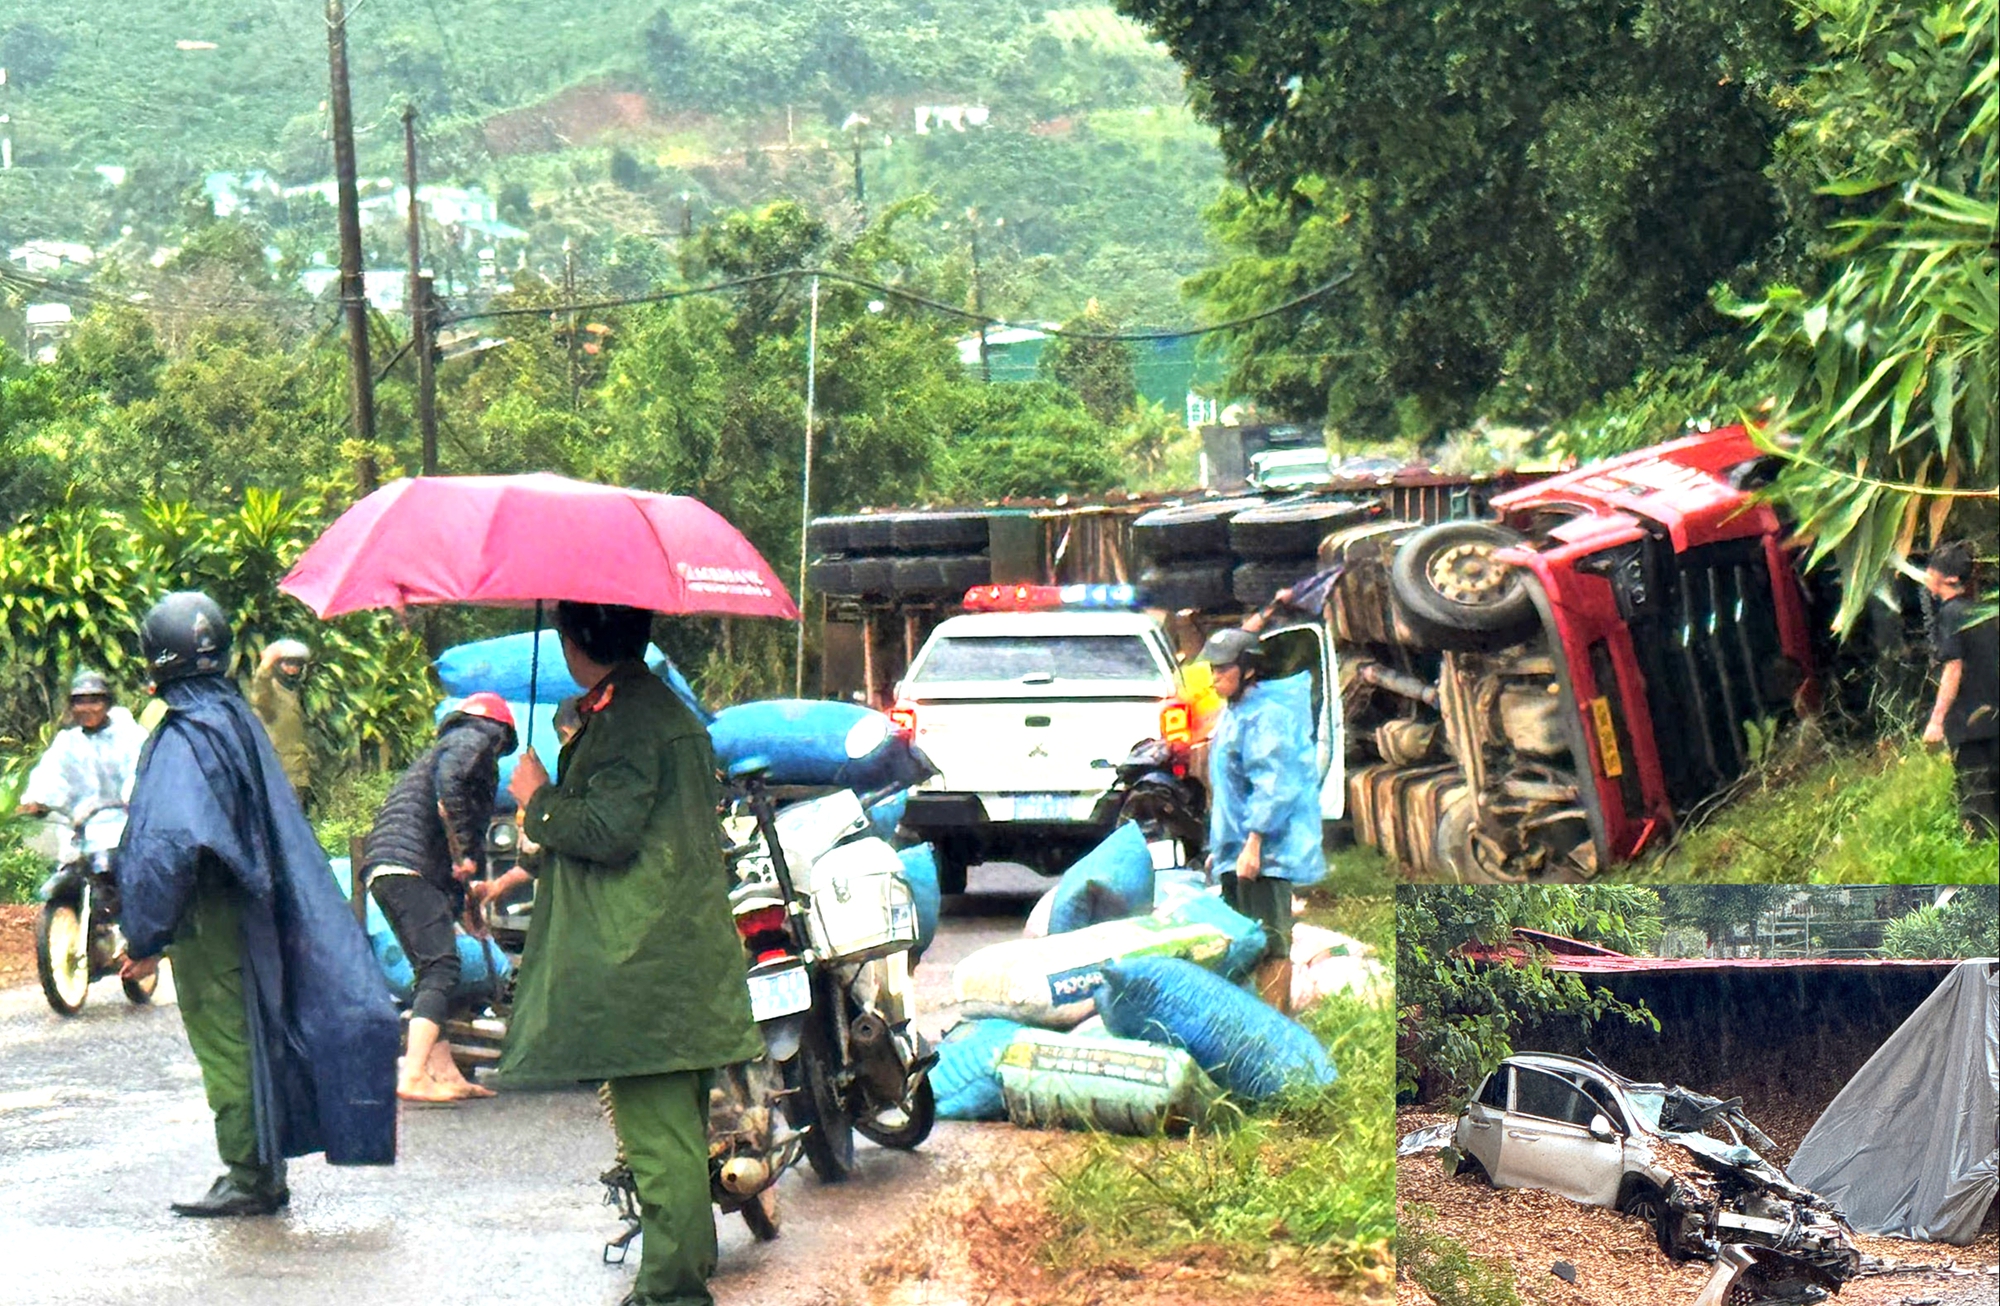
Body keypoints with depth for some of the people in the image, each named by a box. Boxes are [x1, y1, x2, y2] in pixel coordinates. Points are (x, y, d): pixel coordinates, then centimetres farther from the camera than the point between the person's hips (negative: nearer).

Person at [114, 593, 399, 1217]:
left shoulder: (184, 738, -19)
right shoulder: (238, 719, 8)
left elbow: (168, 843, -28)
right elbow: (280, 828, 16)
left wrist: (147, 938, -21)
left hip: (210, 924, -9)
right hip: (251, 914, 9)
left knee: (225, 1046, -1)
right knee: (257, 1040, 14)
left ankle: (248, 1179, 4)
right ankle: (265, 1173, 21)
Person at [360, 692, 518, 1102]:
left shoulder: (446, 745, 34)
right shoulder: (474, 740, 6)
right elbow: (447, 788, -16)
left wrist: (461, 903, 38)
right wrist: (465, 853, -11)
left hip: (384, 869, 10)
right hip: (408, 866, -10)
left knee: (434, 972, 16)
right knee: (442, 968, -15)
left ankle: (445, 1073, 17)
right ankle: (414, 1076, -26)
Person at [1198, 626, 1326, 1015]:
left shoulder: (1267, 714, -15)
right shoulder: (1233, 712, 18)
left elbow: (1273, 785, -22)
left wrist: (1253, 843, -25)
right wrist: (1220, 846, 24)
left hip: (1265, 851, -11)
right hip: (1237, 851, 11)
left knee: (1270, 942, -8)